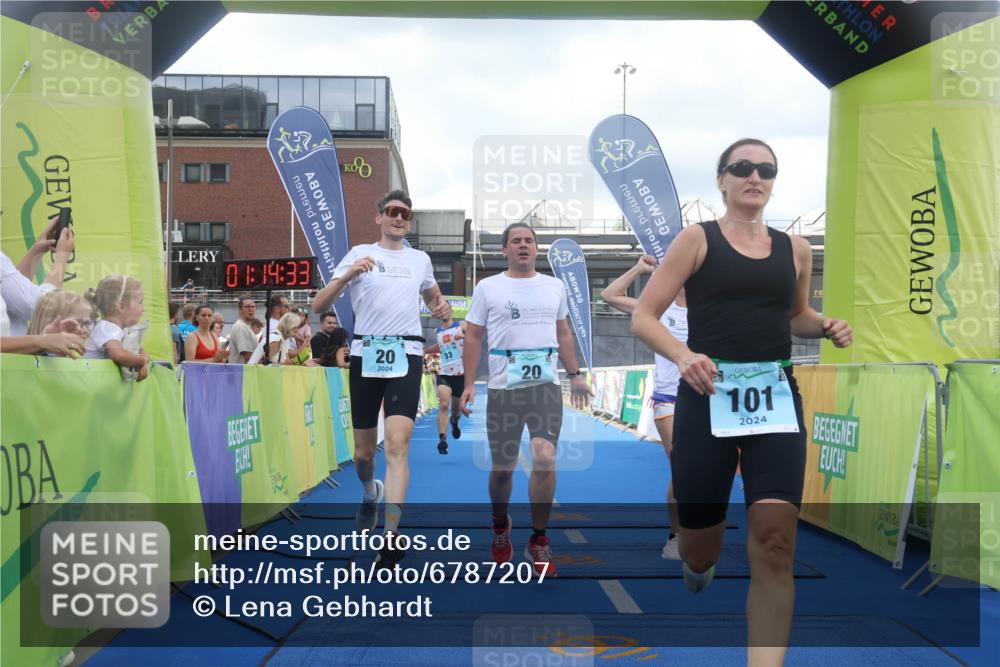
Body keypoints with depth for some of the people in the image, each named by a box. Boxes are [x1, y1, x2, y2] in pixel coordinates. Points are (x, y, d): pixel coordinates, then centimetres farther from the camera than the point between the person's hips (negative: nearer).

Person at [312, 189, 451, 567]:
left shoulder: (420, 259, 13)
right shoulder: (360, 254, 5)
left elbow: (433, 297, 32)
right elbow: (318, 307, -3)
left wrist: (442, 308, 8)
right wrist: (348, 274, -20)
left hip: (406, 356, 0)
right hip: (366, 354, 0)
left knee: (397, 444, -16)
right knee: (364, 448, 10)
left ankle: (390, 535, -17)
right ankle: (370, 494, 43)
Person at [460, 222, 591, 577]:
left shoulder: (554, 286, 13)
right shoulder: (487, 288, 4)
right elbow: (473, 338, 3)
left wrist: (575, 375, 16)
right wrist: (469, 384, -5)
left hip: (546, 386, 2)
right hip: (503, 388, -1)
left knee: (545, 458, -13)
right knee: (502, 466, 6)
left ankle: (538, 541, 1)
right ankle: (500, 526, 34)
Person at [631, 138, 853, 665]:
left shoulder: (794, 249, 12)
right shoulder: (697, 239, 1)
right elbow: (643, 317, -3)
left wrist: (827, 327, 7)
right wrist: (682, 355, -22)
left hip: (776, 398, 3)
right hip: (707, 397, -2)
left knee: (775, 543, -13)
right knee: (701, 549, 6)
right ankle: (697, 562, 46)